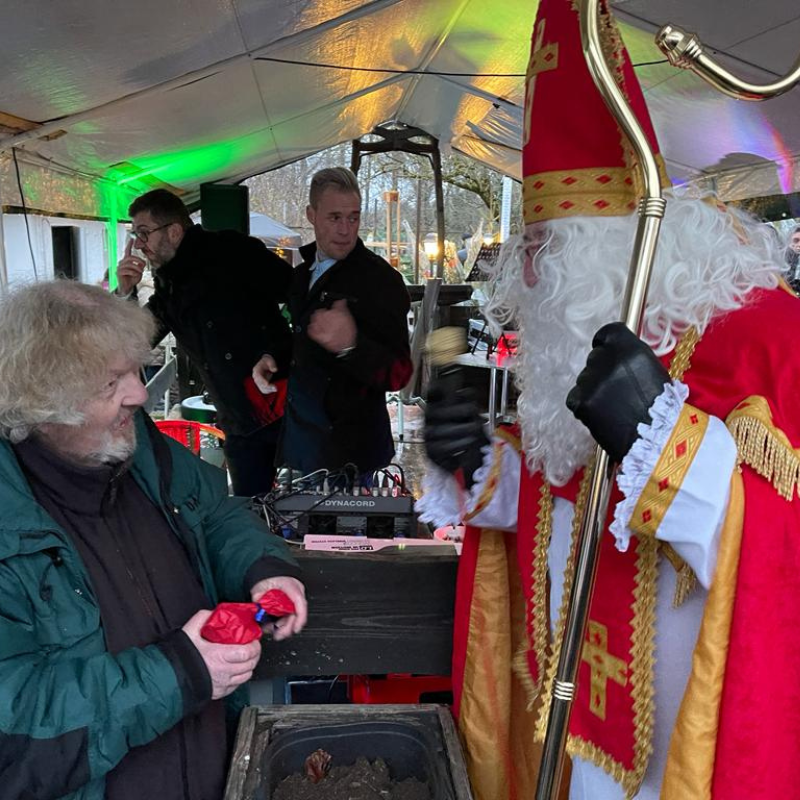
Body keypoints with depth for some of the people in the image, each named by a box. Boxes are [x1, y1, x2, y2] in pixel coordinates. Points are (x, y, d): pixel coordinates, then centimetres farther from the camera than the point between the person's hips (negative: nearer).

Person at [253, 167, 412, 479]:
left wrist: (351, 345, -36)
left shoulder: (380, 278, -15)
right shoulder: (304, 272, 8)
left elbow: (398, 374, -19)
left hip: (349, 444, -7)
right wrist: (272, 358, 5)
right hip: (297, 430, 7)